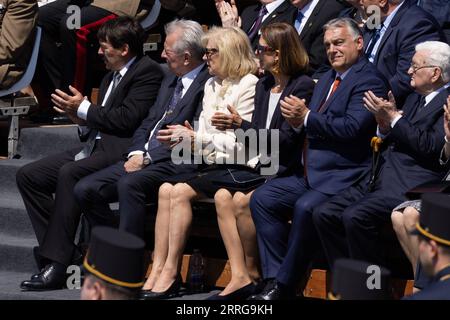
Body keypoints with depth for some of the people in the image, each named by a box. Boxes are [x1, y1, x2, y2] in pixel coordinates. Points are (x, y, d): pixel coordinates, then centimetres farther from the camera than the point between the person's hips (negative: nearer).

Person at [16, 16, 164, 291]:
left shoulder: (148, 71, -6)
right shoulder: (111, 77, 24)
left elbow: (127, 119, -16)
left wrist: (84, 109, -7)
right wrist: (80, 117, 3)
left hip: (120, 151, -10)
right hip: (96, 147, 10)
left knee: (69, 173, -34)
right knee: (28, 175, -1)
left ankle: (57, 263, -32)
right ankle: (61, 251, -7)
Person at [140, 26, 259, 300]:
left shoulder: (249, 86, -7)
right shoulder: (211, 86, 19)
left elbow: (242, 144, -14)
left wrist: (197, 139, -14)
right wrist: (185, 138, -3)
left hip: (237, 169, -7)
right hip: (211, 165, 7)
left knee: (181, 191, -25)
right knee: (166, 189, -18)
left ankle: (171, 274, -21)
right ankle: (158, 270, -22)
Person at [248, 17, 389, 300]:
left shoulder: (369, 80, -9)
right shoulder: (327, 80, 21)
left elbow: (351, 128, -21)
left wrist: (307, 117, -14)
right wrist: (298, 120, -2)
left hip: (344, 177, -10)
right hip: (312, 175, 10)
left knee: (305, 208, -31)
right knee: (262, 198, -4)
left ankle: (284, 286, -19)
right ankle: (275, 277, -6)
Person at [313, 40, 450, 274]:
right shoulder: (415, 98, 24)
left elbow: (431, 146, -18)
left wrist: (393, 118, -12)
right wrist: (384, 125, 4)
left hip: (411, 185, -10)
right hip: (380, 178, 10)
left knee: (355, 216, -29)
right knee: (324, 214, -4)